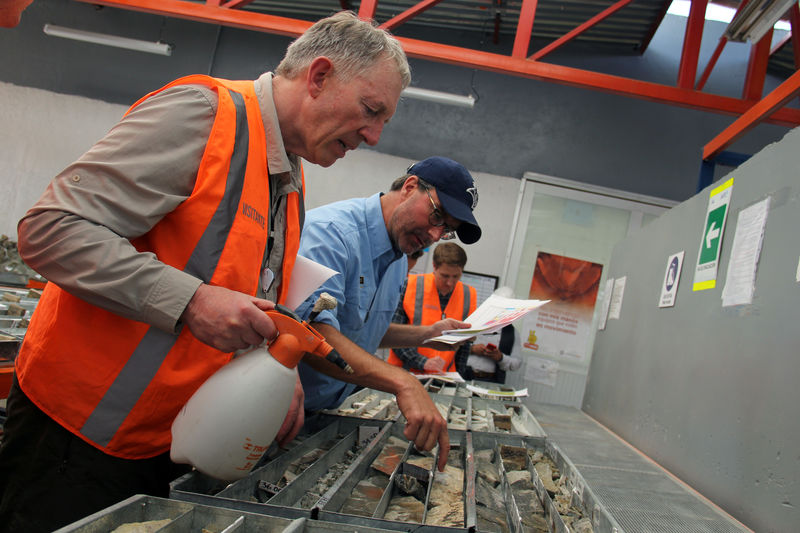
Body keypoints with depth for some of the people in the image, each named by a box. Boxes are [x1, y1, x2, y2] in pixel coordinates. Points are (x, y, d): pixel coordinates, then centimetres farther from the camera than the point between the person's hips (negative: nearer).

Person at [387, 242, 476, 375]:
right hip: (404, 373, -2)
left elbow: (465, 344, 14)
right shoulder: (411, 286, -4)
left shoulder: (469, 296, 6)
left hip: (443, 378, 3)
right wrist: (422, 362, -13)